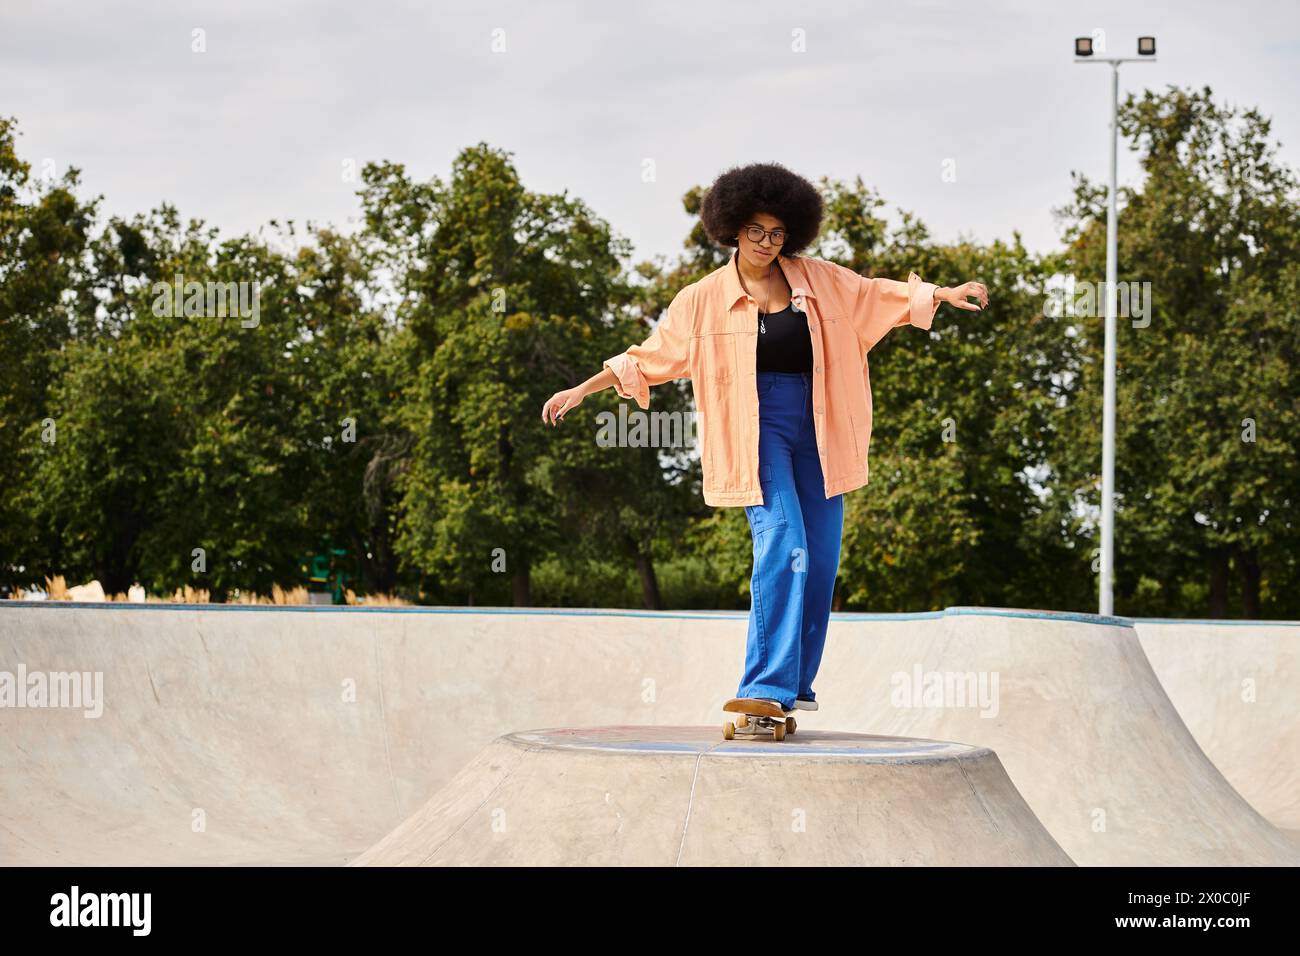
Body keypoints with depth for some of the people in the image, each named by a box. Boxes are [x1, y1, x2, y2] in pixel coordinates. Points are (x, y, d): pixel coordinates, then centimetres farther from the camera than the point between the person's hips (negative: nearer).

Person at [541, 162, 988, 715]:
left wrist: (943, 295, -1)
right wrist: (582, 391, 4)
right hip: (757, 427, -4)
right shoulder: (703, 300, 2)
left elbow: (878, 295, 13)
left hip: (817, 427, 4)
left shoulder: (819, 281, 7)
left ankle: (796, 688, 13)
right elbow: (651, 356, 7)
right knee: (782, 542, -21)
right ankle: (766, 687, -24)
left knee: (819, 559, 3)